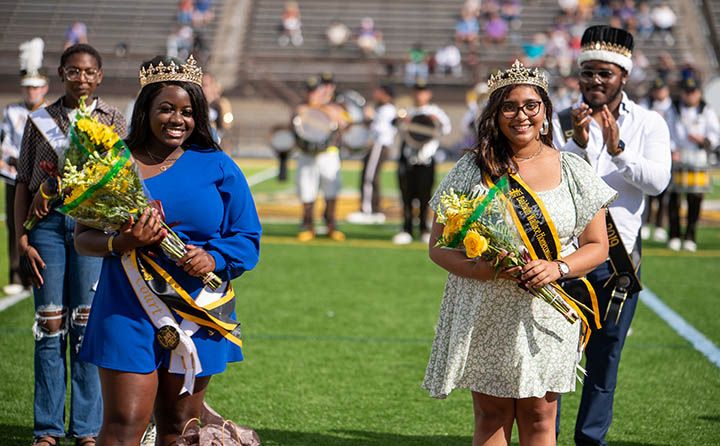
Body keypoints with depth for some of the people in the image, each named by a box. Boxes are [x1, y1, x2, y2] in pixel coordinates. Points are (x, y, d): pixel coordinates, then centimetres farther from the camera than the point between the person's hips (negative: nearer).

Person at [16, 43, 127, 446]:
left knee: (88, 326, -1)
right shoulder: (40, 121, 11)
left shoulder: (112, 120, 8)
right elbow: (23, 183, 9)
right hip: (46, 223, 1)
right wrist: (22, 240, -1)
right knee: (49, 326, 1)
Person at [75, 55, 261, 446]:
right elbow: (83, 237, 5)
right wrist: (122, 243, -16)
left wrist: (214, 259, -13)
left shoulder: (218, 168, 6)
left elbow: (246, 237, 8)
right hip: (128, 311, -2)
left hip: (197, 311, 2)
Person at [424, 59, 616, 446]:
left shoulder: (572, 171, 5)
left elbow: (597, 246, 8)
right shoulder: (471, 170, 2)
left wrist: (558, 268, -13)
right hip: (484, 315, 0)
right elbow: (438, 246, 3)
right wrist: (475, 267, -18)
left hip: (547, 311, 1)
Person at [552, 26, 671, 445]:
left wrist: (617, 150, -24)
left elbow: (658, 180, -10)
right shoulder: (563, 122, 2)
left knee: (605, 356, 8)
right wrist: (578, 143, -23)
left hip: (618, 256, 1)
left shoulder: (649, 123, 4)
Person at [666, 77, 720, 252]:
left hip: (698, 158, 0)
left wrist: (702, 139, -13)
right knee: (673, 198, -3)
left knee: (695, 200, -3)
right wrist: (670, 150, -9)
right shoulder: (673, 111, 11)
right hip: (676, 159, 0)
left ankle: (690, 237, 6)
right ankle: (674, 236, 7)